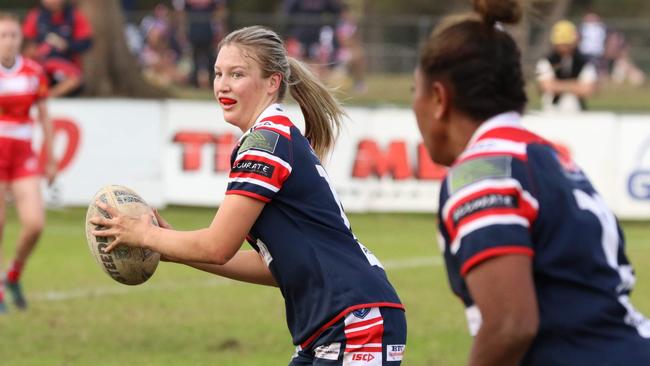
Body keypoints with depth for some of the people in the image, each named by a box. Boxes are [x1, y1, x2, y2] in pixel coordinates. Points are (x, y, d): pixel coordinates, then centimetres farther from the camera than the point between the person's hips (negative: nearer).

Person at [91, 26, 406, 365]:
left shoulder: (266, 141, -11)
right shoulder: (281, 139, 17)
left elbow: (217, 247, -12)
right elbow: (276, 267, 18)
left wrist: (144, 234, 3)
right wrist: (178, 251, 17)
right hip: (324, 336, 10)